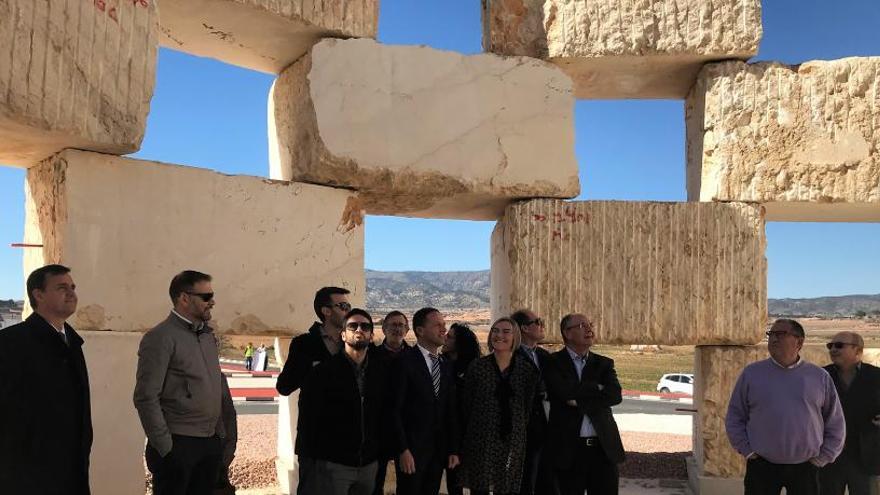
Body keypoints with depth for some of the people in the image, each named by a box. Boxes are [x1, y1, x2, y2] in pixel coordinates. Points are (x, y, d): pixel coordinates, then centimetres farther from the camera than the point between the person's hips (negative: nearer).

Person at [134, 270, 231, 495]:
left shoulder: (208, 335, 12)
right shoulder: (160, 338, -10)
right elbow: (146, 398, -14)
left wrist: (222, 435, 10)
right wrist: (166, 448, -14)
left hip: (211, 444, 7)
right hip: (177, 446, -7)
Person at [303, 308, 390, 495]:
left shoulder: (381, 369, 4)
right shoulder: (325, 369, -7)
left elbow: (385, 410, 12)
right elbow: (310, 411, -5)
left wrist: (382, 448, 9)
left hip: (369, 463, 4)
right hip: (334, 463, -4)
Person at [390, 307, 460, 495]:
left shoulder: (446, 366, 10)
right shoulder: (405, 361, -10)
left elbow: (450, 411, 11)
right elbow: (395, 409, -12)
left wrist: (453, 450, 7)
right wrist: (403, 450, -16)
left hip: (439, 450, 5)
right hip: (411, 448, -5)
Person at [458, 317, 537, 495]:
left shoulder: (527, 370, 2)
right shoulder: (478, 367, -2)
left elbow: (528, 408, 9)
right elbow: (467, 405, 3)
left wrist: (516, 430, 6)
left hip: (512, 444, 1)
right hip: (480, 442, -1)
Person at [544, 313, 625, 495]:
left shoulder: (604, 363, 12)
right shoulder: (553, 363, 1)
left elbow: (616, 395, -4)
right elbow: (566, 391, -17)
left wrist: (580, 401, -12)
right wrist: (597, 388, -4)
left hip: (604, 447, 3)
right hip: (568, 448, -3)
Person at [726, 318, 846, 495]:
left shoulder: (820, 377, 4)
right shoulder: (751, 373, 2)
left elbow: (835, 424, 11)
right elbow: (734, 418, 6)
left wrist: (822, 458, 5)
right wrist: (748, 451, -1)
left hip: (805, 468, 1)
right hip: (761, 467, -1)